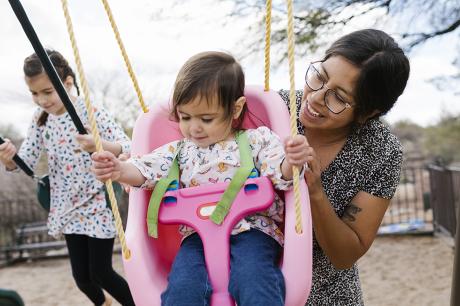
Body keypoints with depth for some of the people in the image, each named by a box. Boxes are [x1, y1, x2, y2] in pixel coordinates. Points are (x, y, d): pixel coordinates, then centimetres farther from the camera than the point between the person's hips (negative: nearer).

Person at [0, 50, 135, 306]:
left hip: (97, 205, -5)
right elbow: (26, 160, 0)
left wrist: (99, 146, -43)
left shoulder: (91, 112, -16)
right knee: (81, 276, 13)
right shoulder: (41, 119, 1)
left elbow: (127, 147, -22)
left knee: (101, 273, -2)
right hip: (68, 208, 5)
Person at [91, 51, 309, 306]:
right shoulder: (179, 150, 17)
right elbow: (146, 169, 4)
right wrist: (119, 170, -18)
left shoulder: (257, 139, 8)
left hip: (251, 228, -2)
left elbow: (279, 173, -4)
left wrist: (291, 162, -29)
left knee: (253, 278, -32)